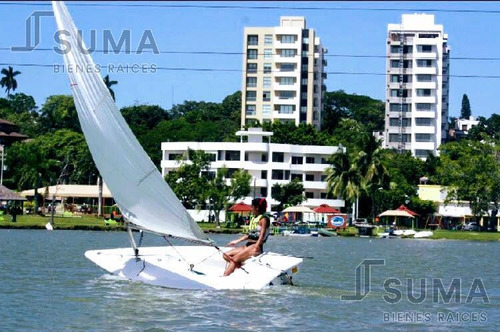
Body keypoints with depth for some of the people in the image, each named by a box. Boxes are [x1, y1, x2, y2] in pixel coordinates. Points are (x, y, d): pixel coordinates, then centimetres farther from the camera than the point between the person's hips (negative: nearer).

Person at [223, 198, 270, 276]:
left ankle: (224, 277, -27)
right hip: (247, 245, 10)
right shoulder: (253, 219, 19)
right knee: (226, 255, -3)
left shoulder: (263, 219, -8)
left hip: (255, 246, -10)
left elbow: (262, 235, -17)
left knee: (235, 259, -24)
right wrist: (237, 241, 19)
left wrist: (256, 248, -28)